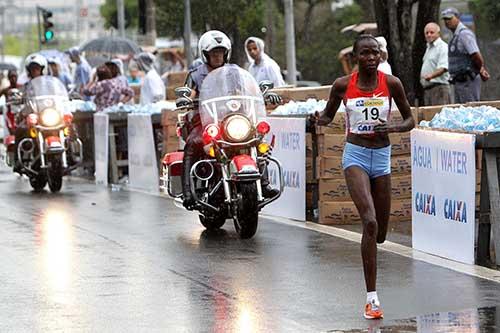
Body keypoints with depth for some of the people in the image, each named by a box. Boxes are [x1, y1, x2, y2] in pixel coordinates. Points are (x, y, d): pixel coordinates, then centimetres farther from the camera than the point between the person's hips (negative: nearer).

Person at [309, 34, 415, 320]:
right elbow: (329, 115, 12)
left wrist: (392, 127, -15)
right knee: (370, 222, -22)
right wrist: (318, 119, -11)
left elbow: (410, 120, 7)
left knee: (380, 232, 8)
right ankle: (372, 297, -20)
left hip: (382, 155, 3)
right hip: (355, 155, -3)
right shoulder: (343, 85, -3)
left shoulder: (391, 83, -2)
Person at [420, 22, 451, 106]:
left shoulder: (443, 47, -9)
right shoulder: (429, 47, 22)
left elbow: (443, 68, -22)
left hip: (439, 87, -9)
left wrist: (431, 76, -35)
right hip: (427, 88, 9)